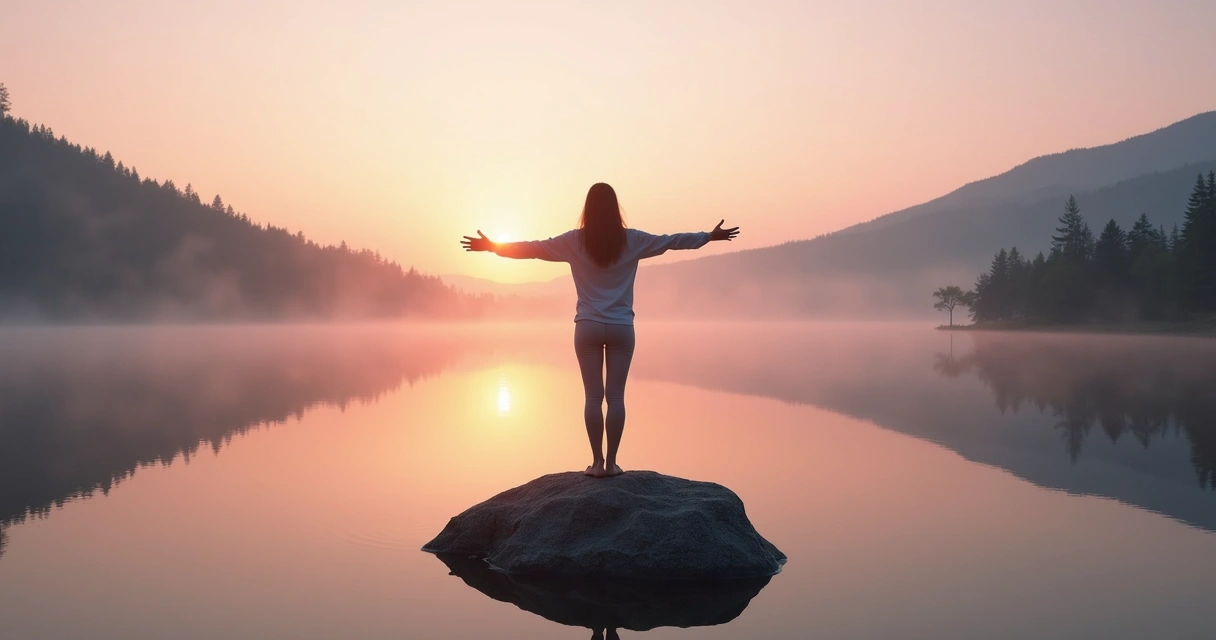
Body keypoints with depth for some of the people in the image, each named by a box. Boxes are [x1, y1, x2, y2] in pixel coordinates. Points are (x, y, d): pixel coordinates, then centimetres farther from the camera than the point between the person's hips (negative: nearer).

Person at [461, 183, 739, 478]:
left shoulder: (575, 241, -4)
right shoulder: (632, 240, -1)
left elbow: (533, 248, 2)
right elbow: (672, 240, 8)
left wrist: (493, 247, 14)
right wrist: (710, 236, 22)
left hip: (588, 327, 0)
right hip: (621, 328, 0)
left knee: (593, 396, 3)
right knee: (615, 396, 2)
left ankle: (597, 461, 3)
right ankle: (611, 462, 5)